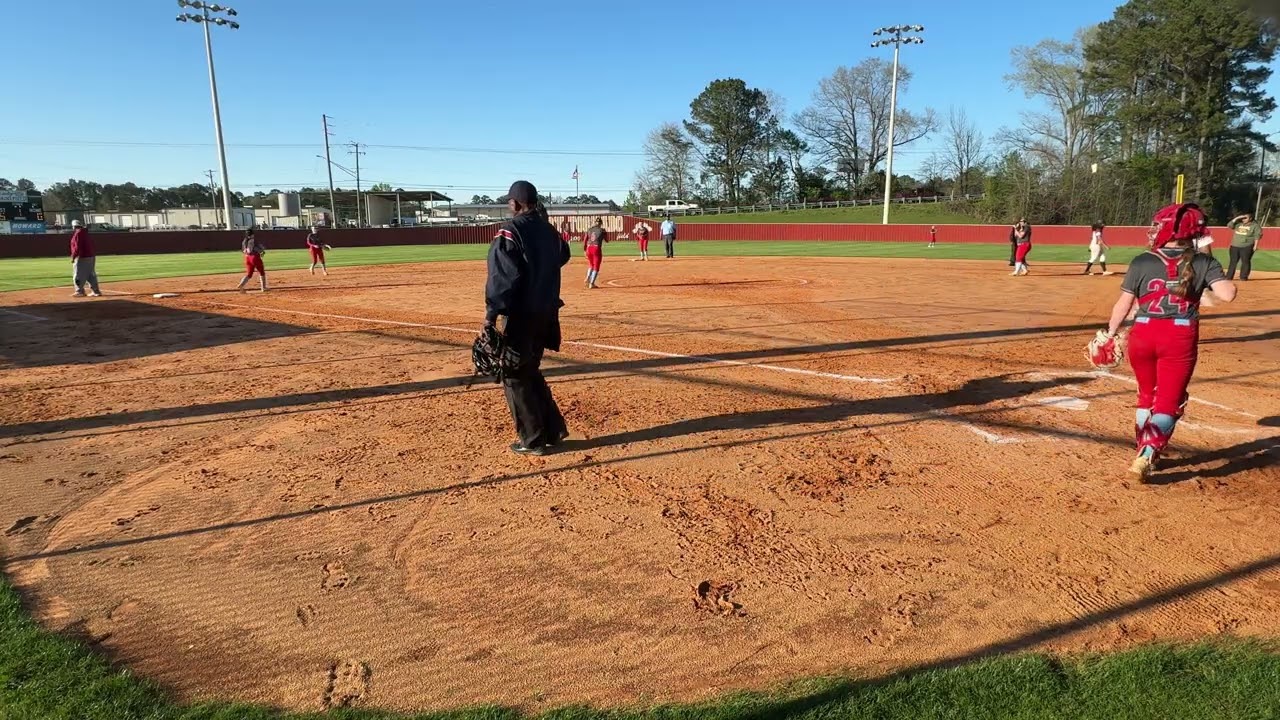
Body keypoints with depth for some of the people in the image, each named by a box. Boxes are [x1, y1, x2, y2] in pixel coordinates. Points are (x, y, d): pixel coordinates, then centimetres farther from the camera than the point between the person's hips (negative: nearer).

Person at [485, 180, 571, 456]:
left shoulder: (510, 231, -13)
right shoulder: (549, 230, 8)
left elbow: (503, 277, -21)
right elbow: (562, 255, 28)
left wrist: (491, 313, -20)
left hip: (520, 316, -8)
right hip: (545, 313, 8)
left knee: (514, 376, 4)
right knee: (530, 371, 21)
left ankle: (534, 440, 8)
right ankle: (553, 430, 22)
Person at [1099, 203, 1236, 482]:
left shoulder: (1142, 262, -2)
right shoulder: (1203, 262, -1)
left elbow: (1123, 304, -2)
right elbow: (1228, 294, -12)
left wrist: (1110, 333, 9)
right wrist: (1207, 282, 6)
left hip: (1143, 335, 1)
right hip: (1180, 338, -1)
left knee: (1147, 397, 21)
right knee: (1168, 403, 4)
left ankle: (1145, 452, 30)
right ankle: (1148, 455, -15)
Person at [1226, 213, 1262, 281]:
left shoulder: (1255, 226, 0)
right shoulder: (1238, 224, 11)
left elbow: (1257, 236, -4)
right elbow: (1229, 225, 2)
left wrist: (1255, 245, -11)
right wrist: (1237, 218, -3)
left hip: (1247, 247, -4)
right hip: (1235, 246, 4)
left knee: (1245, 262, -3)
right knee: (1233, 262, 5)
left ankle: (1243, 277, 2)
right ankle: (1229, 277, 8)